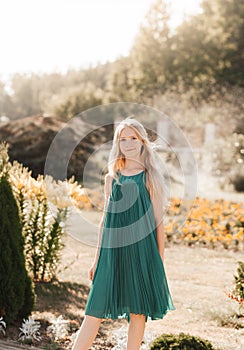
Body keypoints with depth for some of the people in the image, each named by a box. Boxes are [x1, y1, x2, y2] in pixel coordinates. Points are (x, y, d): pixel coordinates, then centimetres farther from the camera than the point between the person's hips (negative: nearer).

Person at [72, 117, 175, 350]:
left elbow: (158, 220, 2)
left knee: (138, 313, 3)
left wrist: (160, 260, -1)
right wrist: (97, 259, 11)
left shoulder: (150, 178, 2)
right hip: (112, 250, 2)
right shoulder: (112, 178, 9)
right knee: (95, 309, -2)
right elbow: (105, 220, 12)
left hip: (141, 250, -2)